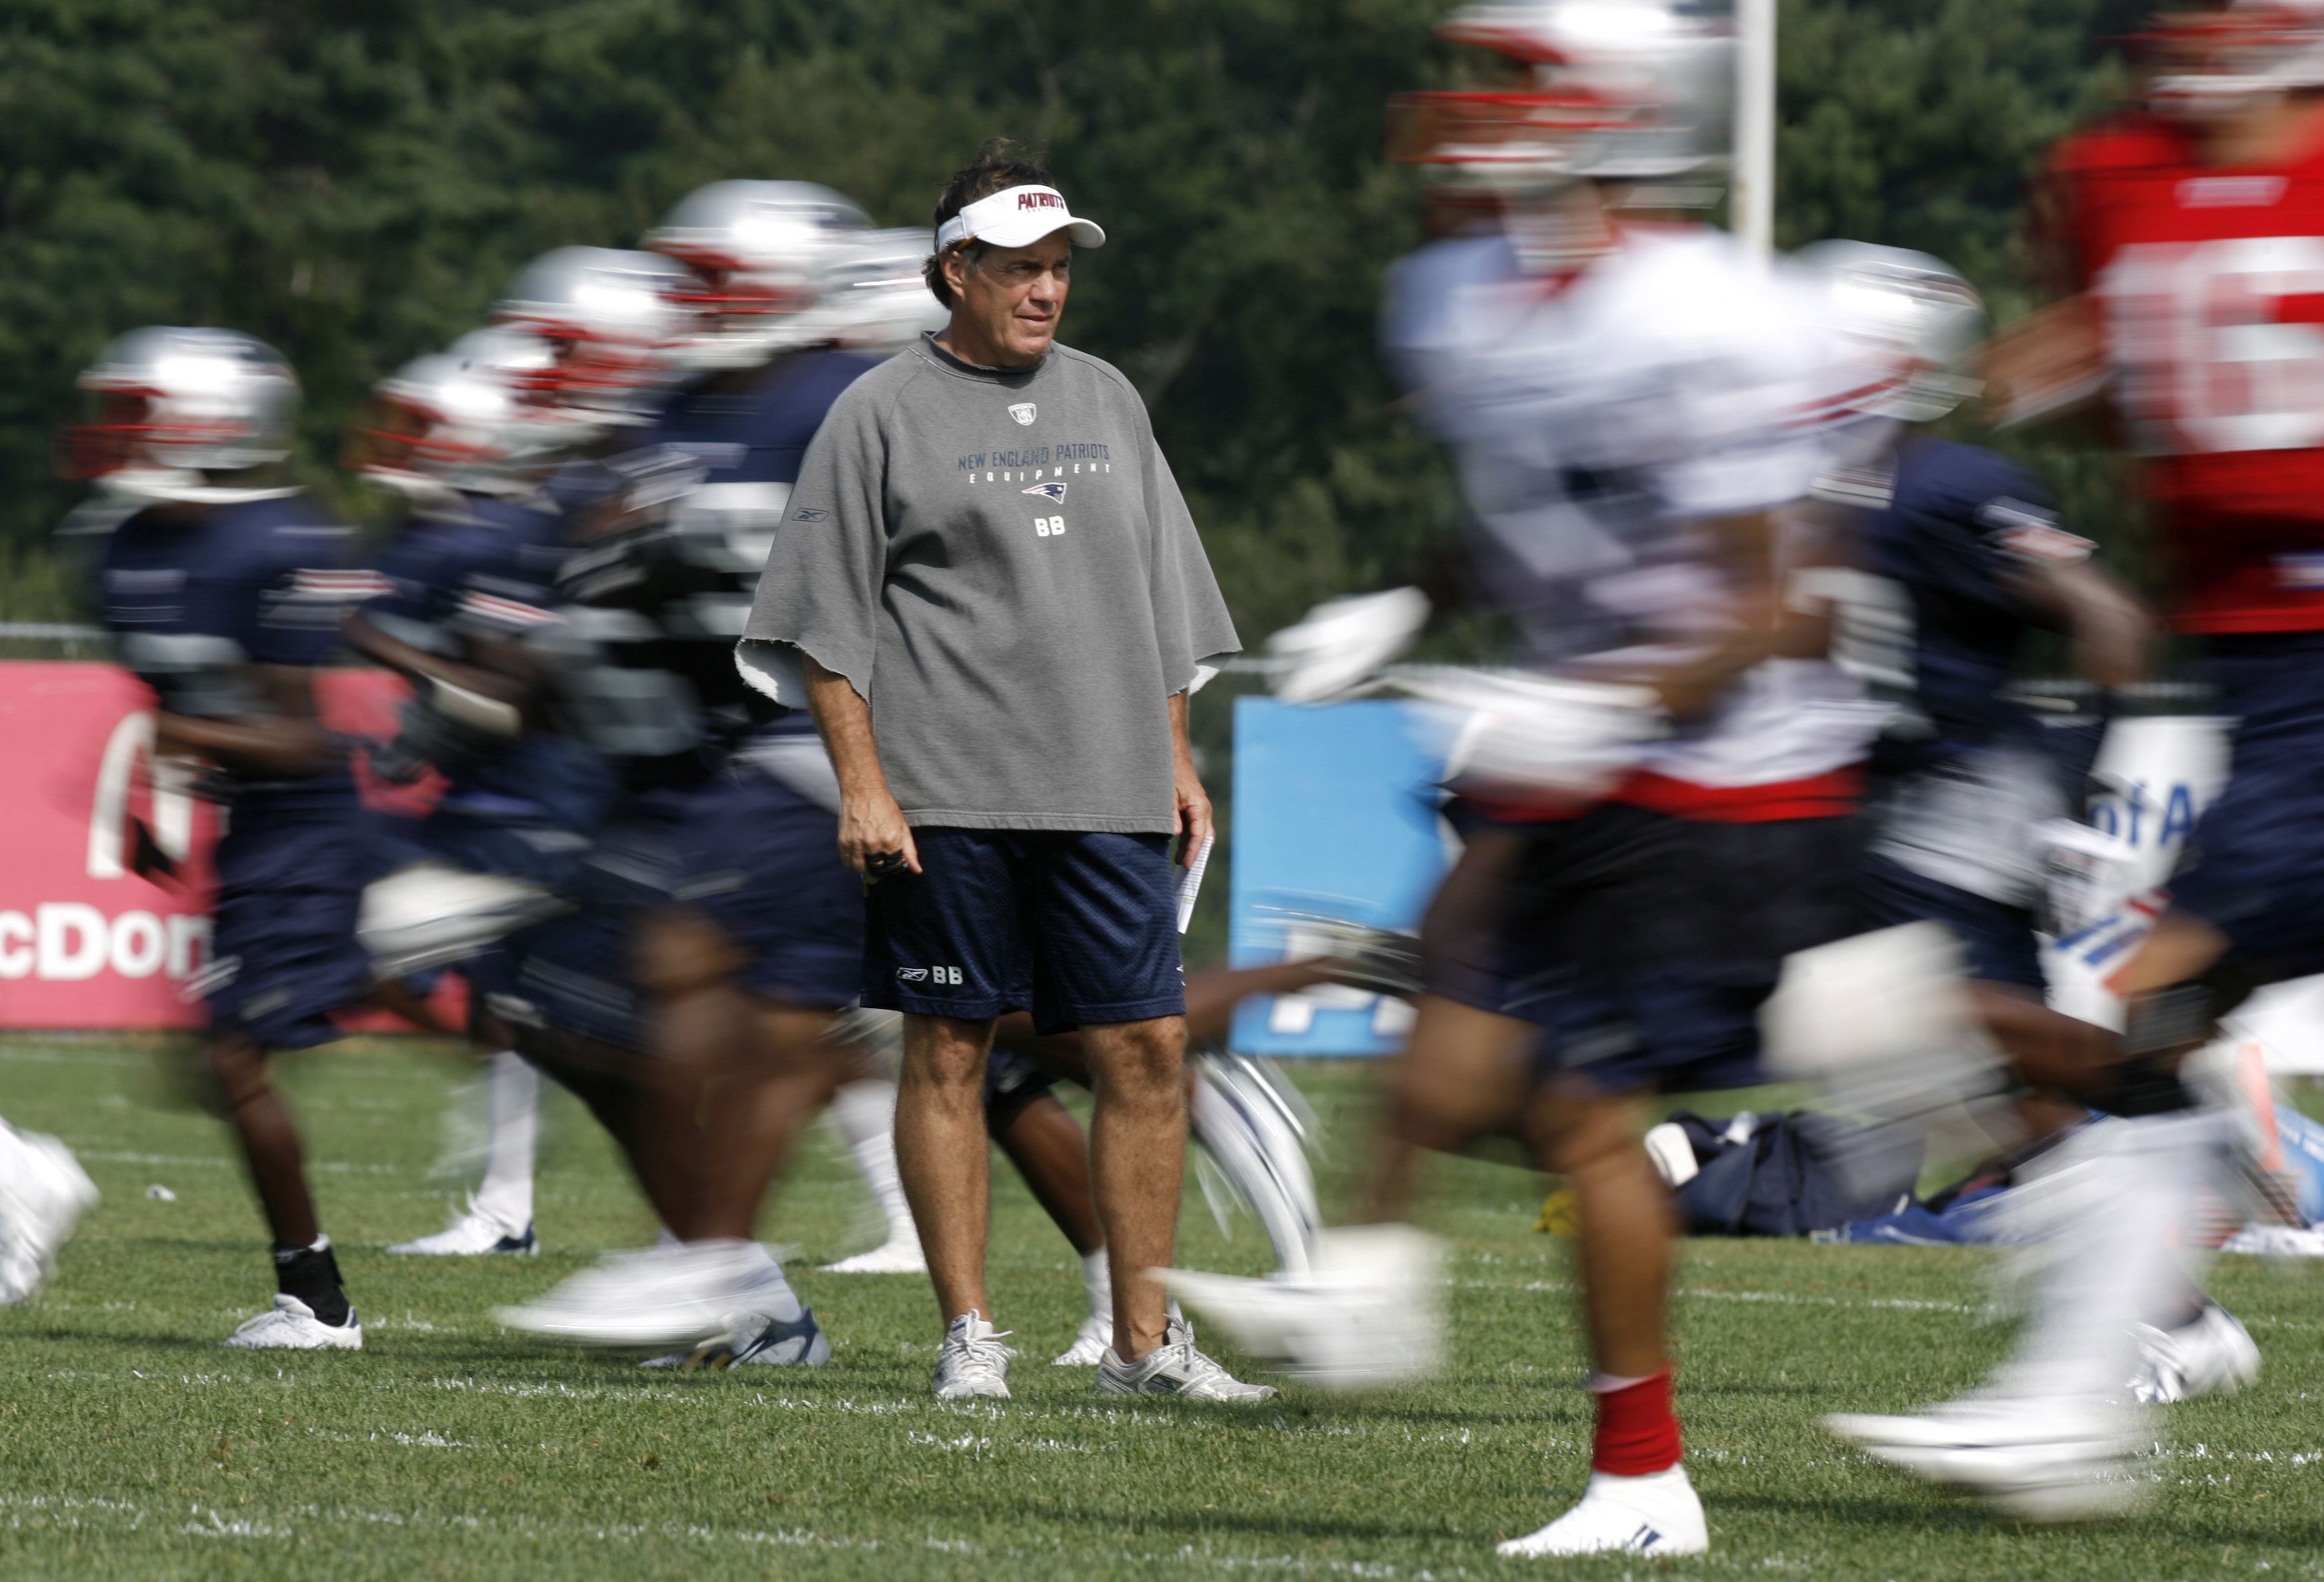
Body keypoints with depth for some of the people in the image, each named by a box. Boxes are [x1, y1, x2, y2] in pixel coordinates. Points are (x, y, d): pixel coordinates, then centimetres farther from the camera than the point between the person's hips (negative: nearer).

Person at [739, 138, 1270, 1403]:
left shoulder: (1106, 402, 16)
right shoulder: (882, 415, 0)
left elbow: (1158, 595, 22)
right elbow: (829, 617, -3)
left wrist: (1176, 757, 15)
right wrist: (860, 782, -11)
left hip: (1107, 794, 5)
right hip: (944, 795, -4)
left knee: (1146, 1047, -1)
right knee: (949, 1050, -1)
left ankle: (1143, 1341, 4)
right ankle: (968, 1335, 5)